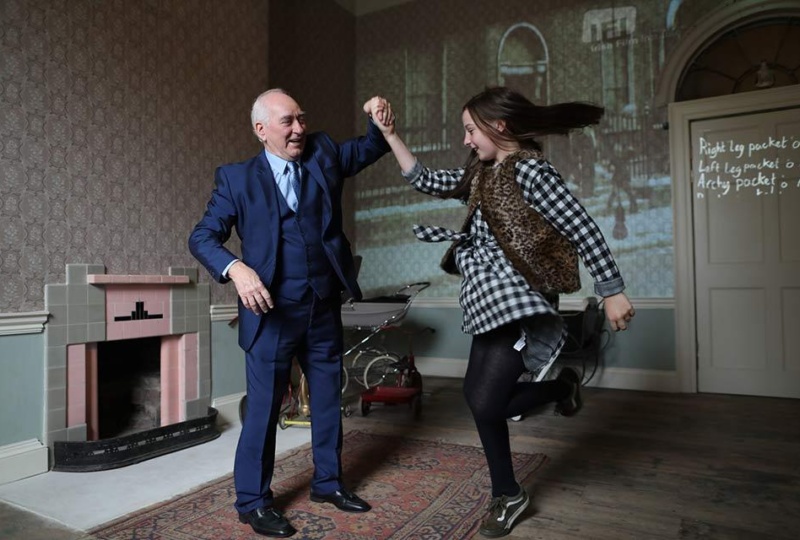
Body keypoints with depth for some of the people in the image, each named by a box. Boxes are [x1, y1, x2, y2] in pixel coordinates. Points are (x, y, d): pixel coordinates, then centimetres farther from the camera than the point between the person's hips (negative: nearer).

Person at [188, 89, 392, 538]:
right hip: (274, 311, -4)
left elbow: (371, 148, 18)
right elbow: (202, 237, -7)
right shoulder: (237, 178, -3)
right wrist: (236, 268, -27)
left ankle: (328, 482, 37)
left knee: (329, 399, 16)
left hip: (325, 308, 4)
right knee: (264, 408, 5)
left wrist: (379, 121, -4)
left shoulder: (324, 153, 6)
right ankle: (253, 501, 26)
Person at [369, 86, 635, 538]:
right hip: (490, 304, 9)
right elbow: (425, 181, 18)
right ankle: (562, 386, 32)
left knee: (486, 403, -8)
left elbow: (584, 229, -14)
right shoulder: (481, 175, 13)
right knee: (481, 399, 10)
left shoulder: (530, 170, -12)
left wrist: (613, 291, -14)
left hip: (518, 303, -9)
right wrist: (390, 134, 14)